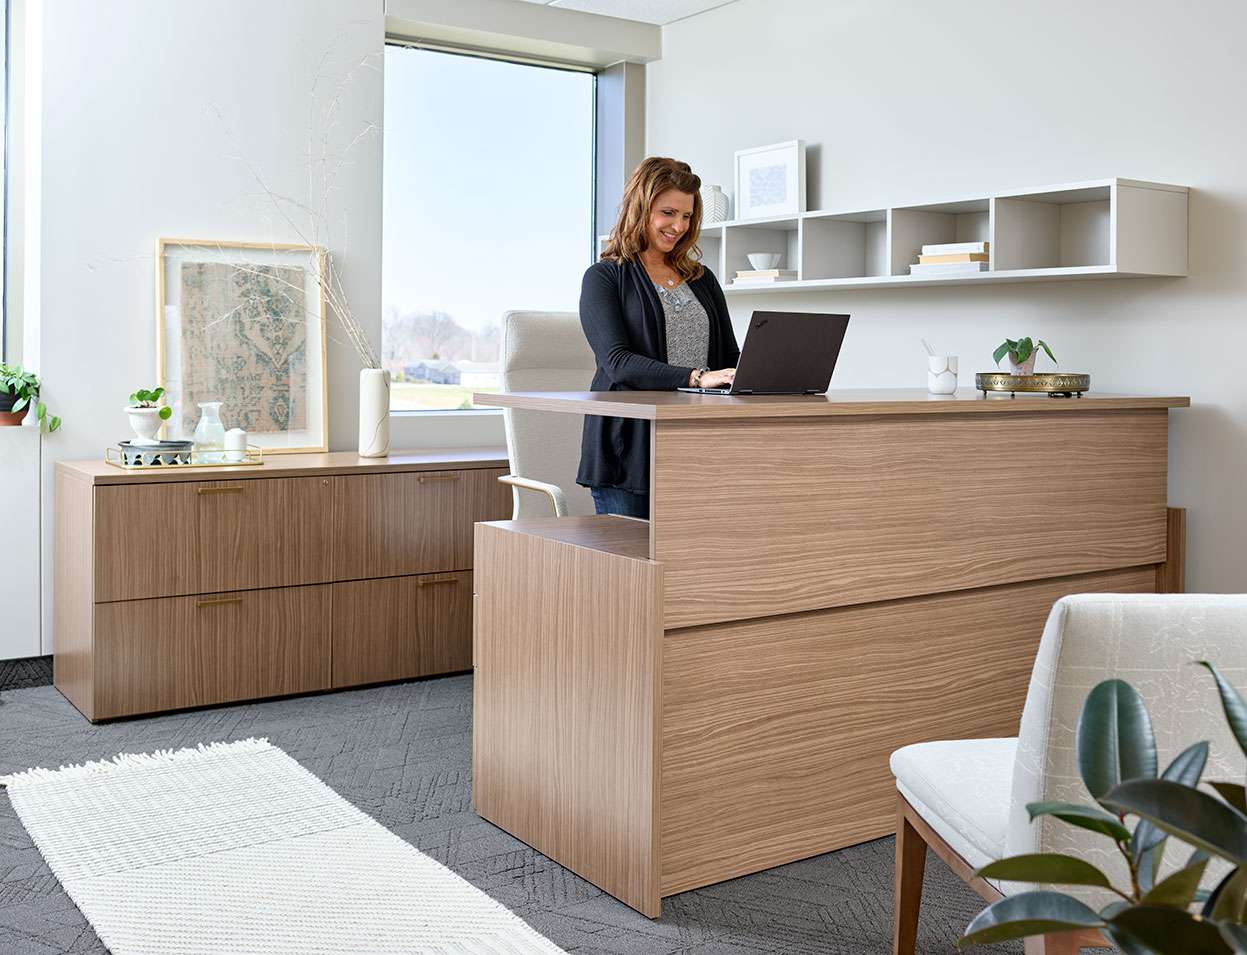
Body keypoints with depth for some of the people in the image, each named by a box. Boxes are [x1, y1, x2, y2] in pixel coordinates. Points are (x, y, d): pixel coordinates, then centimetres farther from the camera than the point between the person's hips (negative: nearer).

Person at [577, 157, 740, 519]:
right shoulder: (603, 278, 1)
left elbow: (731, 357, 16)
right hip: (629, 447, -4)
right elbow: (618, 361, -13)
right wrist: (696, 377, -26)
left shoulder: (702, 279, 18)